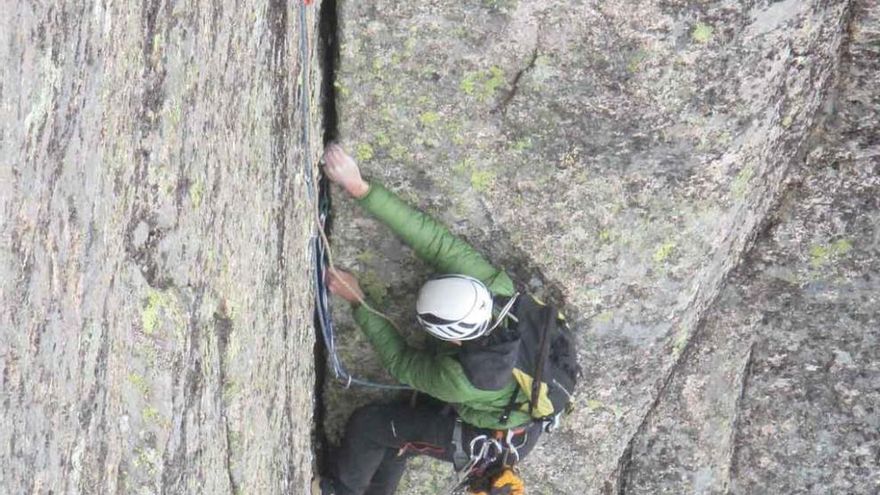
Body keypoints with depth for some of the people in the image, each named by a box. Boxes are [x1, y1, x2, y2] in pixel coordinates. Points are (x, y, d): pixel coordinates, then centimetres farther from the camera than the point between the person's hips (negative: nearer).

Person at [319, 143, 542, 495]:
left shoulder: (458, 379, -42)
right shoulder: (495, 287, -32)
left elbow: (400, 362, -20)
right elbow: (431, 238, -35)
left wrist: (357, 301, -17)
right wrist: (360, 188, -39)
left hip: (492, 438, -6)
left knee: (368, 424, 7)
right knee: (395, 430, 23)